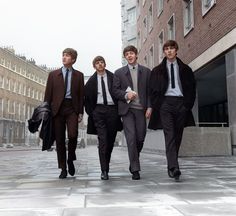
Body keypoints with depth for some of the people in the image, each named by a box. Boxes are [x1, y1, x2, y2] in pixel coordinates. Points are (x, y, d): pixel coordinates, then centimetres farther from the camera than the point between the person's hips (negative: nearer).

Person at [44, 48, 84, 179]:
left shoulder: (79, 75, 11)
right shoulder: (53, 74, 11)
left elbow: (81, 95, 7)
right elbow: (48, 94, 8)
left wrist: (81, 112, 0)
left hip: (72, 108, -1)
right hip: (57, 108, 1)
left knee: (73, 135, -17)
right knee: (59, 139, 2)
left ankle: (70, 160, 11)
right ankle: (63, 168, 13)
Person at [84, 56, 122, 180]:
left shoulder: (113, 77, 6)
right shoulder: (91, 81, 8)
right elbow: (87, 98, 11)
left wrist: (120, 109, 0)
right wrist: (90, 112, 3)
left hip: (112, 109, 1)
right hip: (98, 110, -1)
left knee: (111, 140, 7)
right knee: (102, 140, -10)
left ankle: (106, 165, 25)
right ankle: (104, 170, -9)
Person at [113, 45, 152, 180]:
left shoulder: (146, 71, 11)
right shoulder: (119, 72, 10)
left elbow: (150, 91, 7)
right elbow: (115, 90, 7)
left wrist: (149, 107, -3)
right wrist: (126, 95, -11)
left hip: (141, 109, 1)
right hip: (127, 109, -1)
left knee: (140, 138, 3)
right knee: (131, 138, -9)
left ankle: (133, 161, 30)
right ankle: (135, 169, -4)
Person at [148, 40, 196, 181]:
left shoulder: (185, 69, 14)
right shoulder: (158, 70, 12)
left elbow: (192, 88, 12)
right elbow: (153, 90, 9)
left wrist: (188, 104, 0)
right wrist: (157, 106, -2)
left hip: (181, 103, 2)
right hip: (165, 102, -2)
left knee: (178, 136, 4)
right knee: (169, 135, -15)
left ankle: (171, 166, 14)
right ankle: (174, 167, -23)